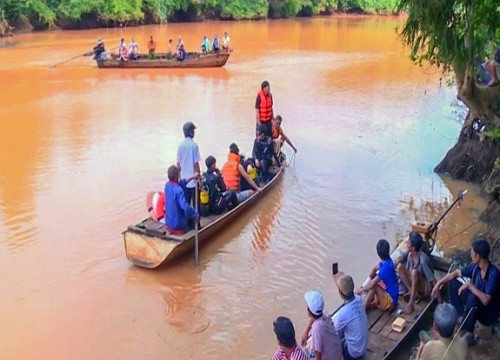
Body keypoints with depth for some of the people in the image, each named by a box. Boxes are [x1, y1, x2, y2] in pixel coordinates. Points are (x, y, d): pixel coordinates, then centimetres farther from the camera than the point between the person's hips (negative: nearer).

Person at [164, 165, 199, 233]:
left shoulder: (167, 185, -4)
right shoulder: (178, 190, -30)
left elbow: (181, 183, 15)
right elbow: (185, 207, -37)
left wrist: (192, 177, 14)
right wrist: (195, 215, -22)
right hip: (178, 225, -7)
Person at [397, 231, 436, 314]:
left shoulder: (423, 260, -30)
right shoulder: (410, 255, -7)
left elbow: (433, 281, -26)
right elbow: (407, 270, 10)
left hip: (425, 288, -7)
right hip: (414, 283, 7)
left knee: (415, 271, -37)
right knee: (399, 266, -12)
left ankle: (411, 303, -33)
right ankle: (411, 291, -10)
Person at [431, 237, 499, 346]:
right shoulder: (475, 267, -8)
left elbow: (486, 300, -38)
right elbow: (456, 273, 6)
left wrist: (470, 285, -30)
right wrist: (439, 283, -3)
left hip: (490, 313, -7)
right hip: (476, 304, 8)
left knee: (473, 298, -38)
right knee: (453, 283, 0)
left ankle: (469, 335, -21)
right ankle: (462, 317, 0)